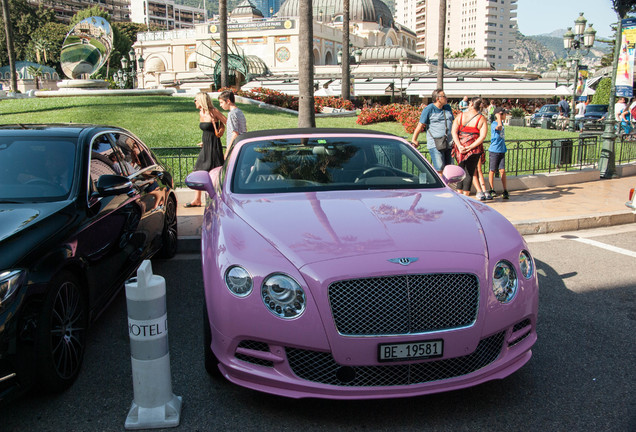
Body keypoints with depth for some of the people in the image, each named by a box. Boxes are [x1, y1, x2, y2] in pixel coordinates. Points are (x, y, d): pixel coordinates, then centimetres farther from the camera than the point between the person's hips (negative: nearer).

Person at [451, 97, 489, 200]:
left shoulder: (460, 116, 3)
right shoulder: (482, 119, -1)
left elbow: (454, 132, -7)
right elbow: (482, 136, -11)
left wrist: (459, 146, -13)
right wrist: (470, 147, -14)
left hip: (461, 148, 2)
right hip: (474, 149, -2)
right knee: (469, 172, 5)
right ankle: (465, 195, 4)